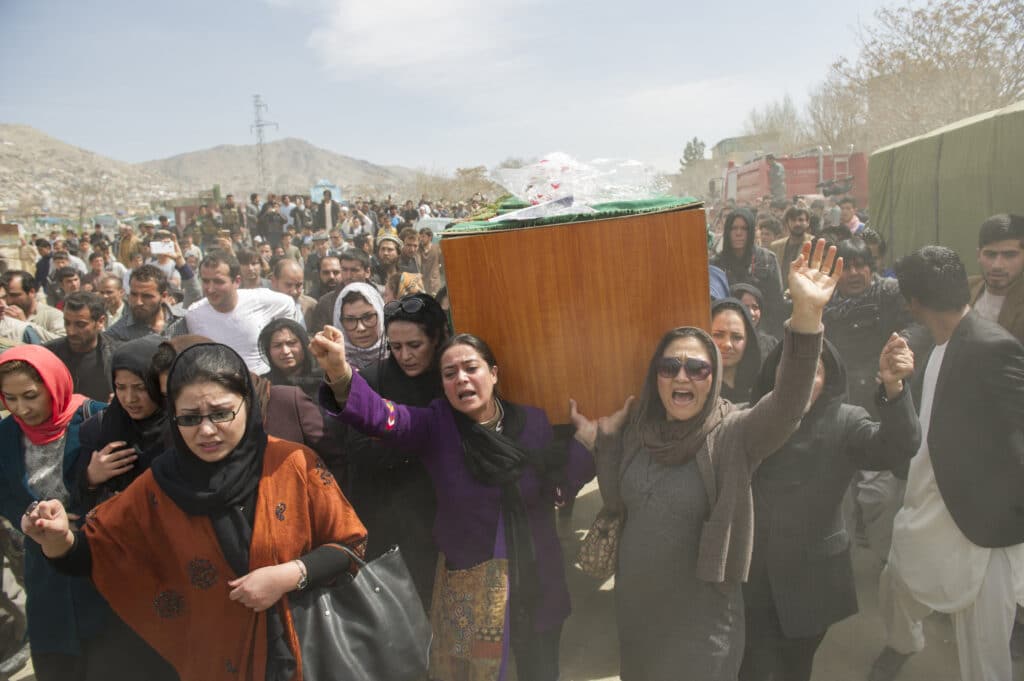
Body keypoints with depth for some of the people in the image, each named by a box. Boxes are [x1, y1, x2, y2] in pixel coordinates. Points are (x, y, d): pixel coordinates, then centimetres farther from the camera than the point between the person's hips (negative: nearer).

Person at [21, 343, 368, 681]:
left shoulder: (294, 464, -16)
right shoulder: (160, 485, -9)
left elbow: (351, 544, -8)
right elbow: (94, 554, -1)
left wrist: (290, 574, -22)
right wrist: (60, 540, -22)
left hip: (301, 649, -2)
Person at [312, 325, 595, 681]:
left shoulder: (533, 421, -4)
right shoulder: (436, 424, -10)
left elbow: (560, 483, 3)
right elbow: (383, 416, -27)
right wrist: (340, 373, -46)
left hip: (535, 577, 2)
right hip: (465, 580, -2)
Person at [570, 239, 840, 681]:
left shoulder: (733, 435, -15)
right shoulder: (639, 428, -2)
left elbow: (787, 405, -33)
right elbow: (617, 502, 5)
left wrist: (806, 315, -47)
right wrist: (603, 441, -8)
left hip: (701, 620, -5)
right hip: (633, 608, 5)